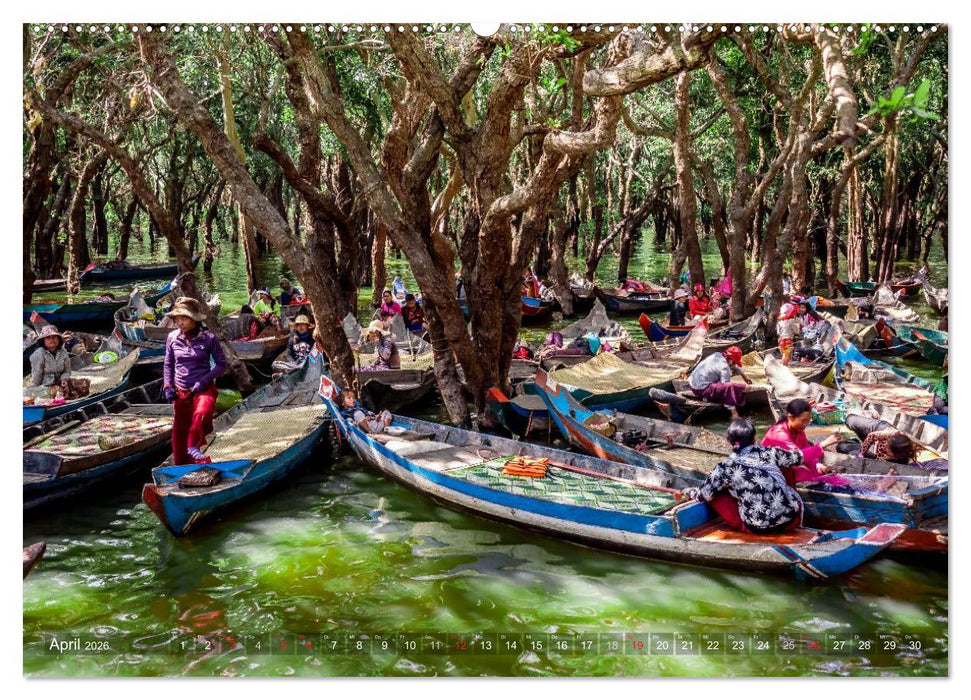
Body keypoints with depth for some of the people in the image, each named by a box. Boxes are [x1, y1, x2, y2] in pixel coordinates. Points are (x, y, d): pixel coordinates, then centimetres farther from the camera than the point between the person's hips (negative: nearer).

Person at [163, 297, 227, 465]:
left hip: (204, 389, -3)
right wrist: (168, 386, 0)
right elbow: (168, 364, 11)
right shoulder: (172, 338, 0)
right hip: (180, 392, 3)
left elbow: (221, 364, -3)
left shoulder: (208, 339, -8)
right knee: (180, 433, 10)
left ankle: (194, 446, -15)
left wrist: (204, 380, -14)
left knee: (201, 413, -35)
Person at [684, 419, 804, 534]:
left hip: (757, 529, -3)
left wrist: (687, 491, 20)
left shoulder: (726, 467, -3)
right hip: (793, 520, 3)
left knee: (716, 492, 9)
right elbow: (798, 456, 21)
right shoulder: (768, 453, 4)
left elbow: (704, 495, -2)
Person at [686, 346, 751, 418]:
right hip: (702, 389, -10)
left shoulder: (717, 355, 6)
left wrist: (744, 376, 41)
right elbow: (726, 388, -16)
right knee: (733, 387, -22)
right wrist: (733, 411, -11)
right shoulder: (724, 367, -17)